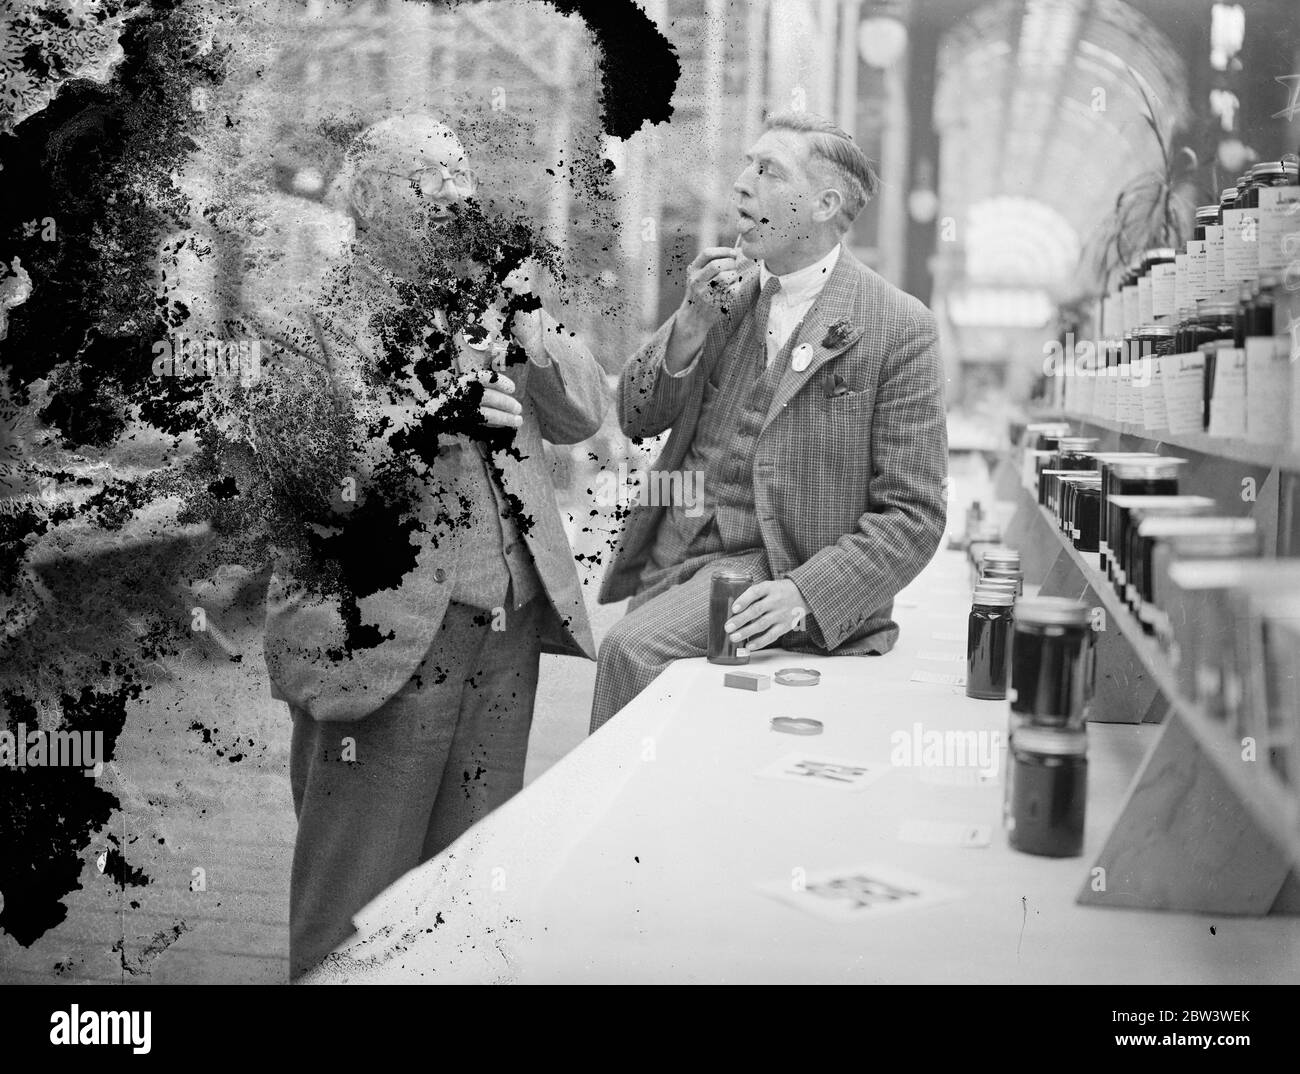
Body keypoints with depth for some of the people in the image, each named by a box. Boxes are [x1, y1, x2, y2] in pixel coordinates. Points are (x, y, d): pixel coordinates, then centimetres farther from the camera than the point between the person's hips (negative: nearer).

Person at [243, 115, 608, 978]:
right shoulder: (323, 323, -5)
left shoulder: (491, 294, 12)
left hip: (510, 626, 6)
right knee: (360, 886, 4)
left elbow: (585, 415, 8)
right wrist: (432, 413, -26)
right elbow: (312, 483, -15)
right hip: (384, 637, -5)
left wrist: (533, 336, -9)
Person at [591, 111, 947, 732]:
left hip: (766, 565, -5)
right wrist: (693, 320, -8)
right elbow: (636, 419, 8)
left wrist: (804, 593, -23)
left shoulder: (899, 328, -8)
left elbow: (913, 517, -9)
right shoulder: (729, 285, 8)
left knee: (631, 650, -23)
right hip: (669, 555, 6)